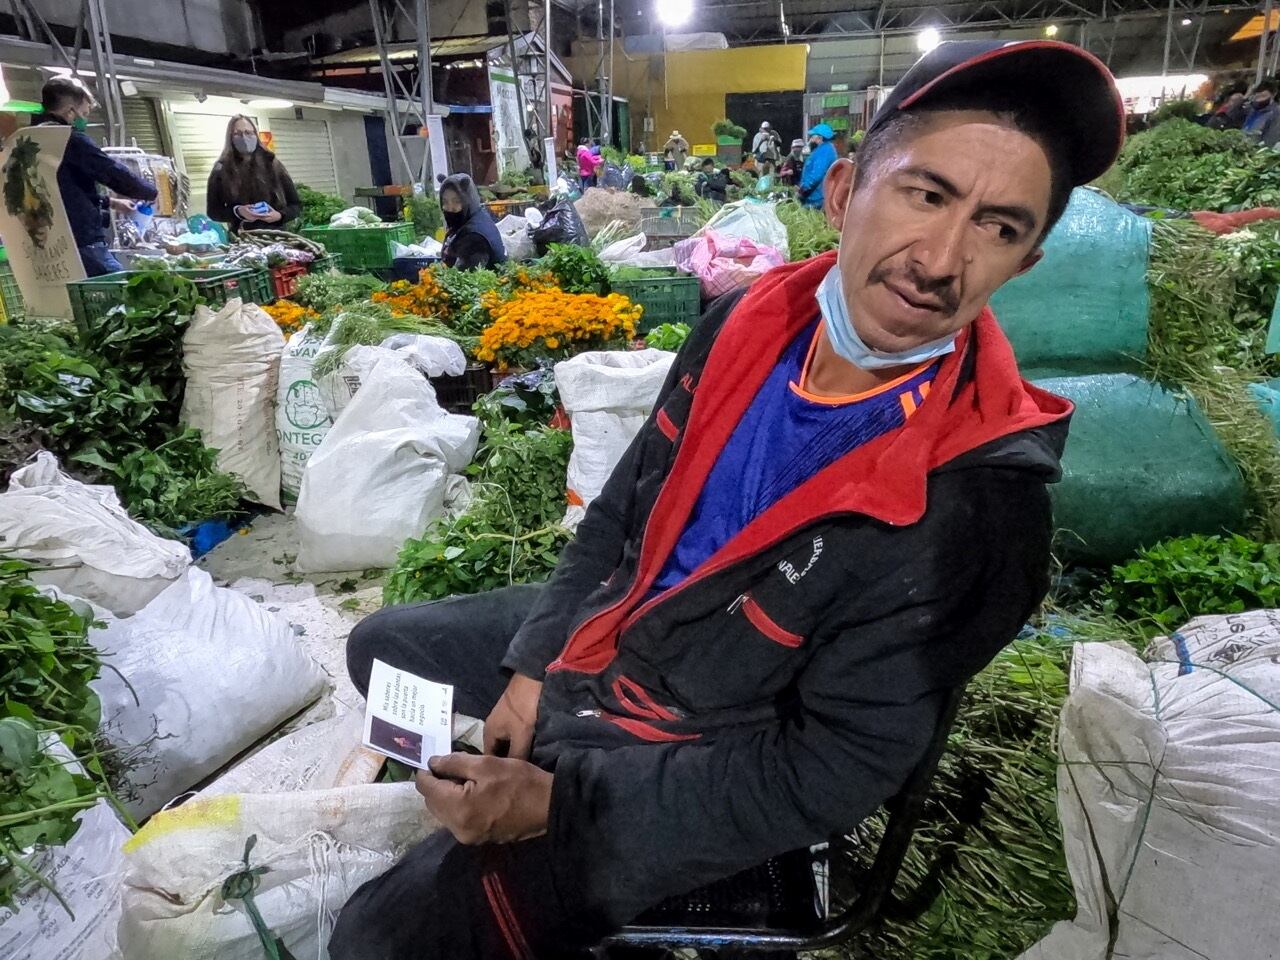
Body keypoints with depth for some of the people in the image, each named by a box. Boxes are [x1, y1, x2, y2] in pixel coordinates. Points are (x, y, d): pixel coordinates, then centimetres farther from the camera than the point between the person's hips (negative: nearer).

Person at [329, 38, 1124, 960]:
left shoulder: (976, 508, -30)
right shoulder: (750, 321, -12)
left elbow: (826, 774, -23)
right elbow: (624, 508, 1)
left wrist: (561, 804, -23)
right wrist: (531, 665, -2)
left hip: (699, 755, -6)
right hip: (594, 635, 7)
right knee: (383, 648, 20)